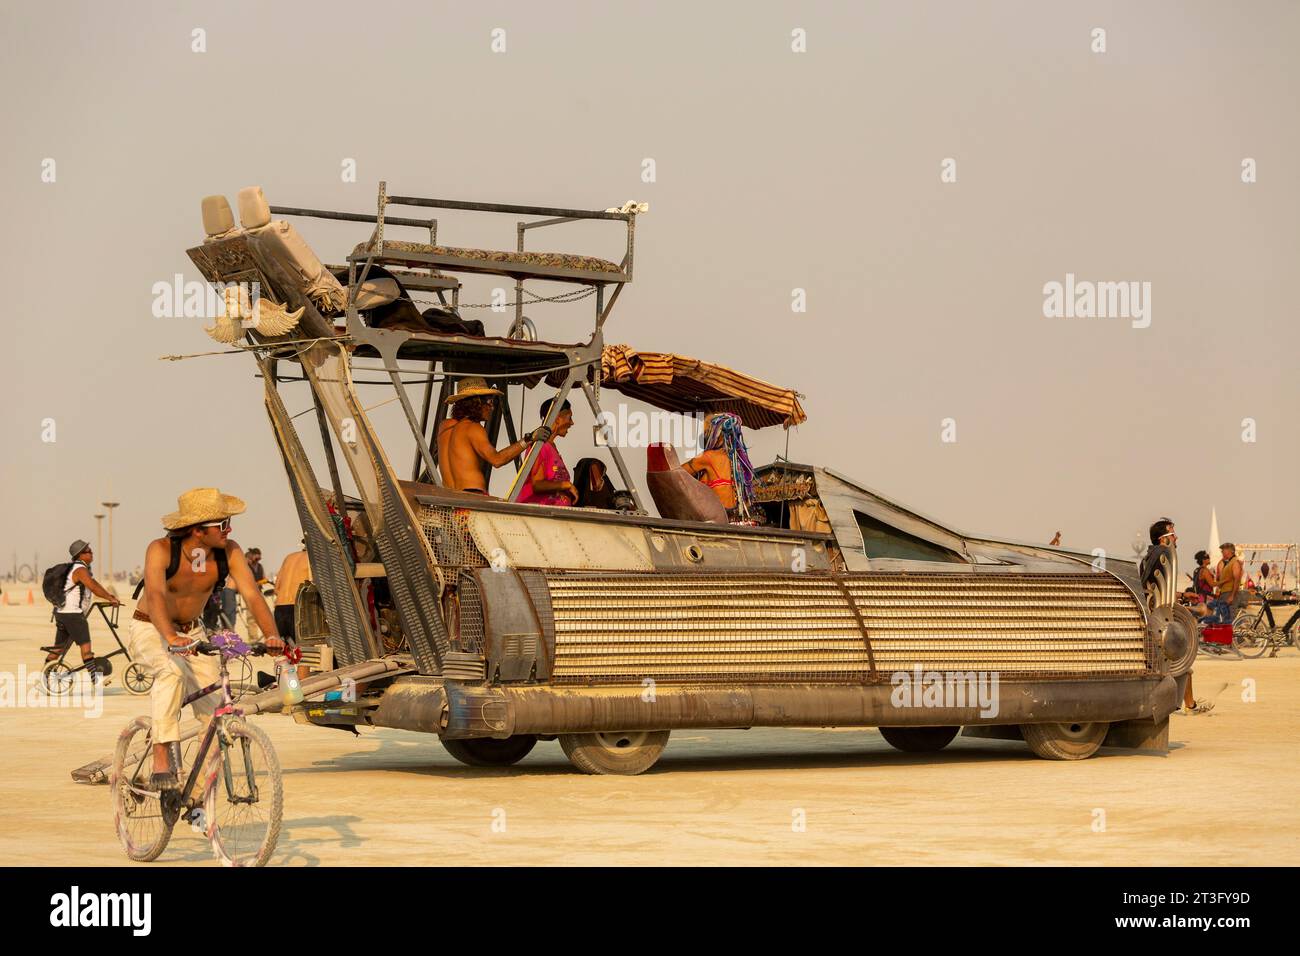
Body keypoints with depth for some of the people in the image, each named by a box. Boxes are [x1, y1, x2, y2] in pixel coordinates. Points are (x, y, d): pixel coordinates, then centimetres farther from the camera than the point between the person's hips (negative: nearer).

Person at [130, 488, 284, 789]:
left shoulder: (229, 552, -17)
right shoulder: (161, 550, -27)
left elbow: (252, 594, -25)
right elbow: (155, 595, -41)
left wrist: (272, 635, -42)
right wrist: (170, 638, -59)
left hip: (192, 631, 4)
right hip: (150, 629, -4)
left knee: (216, 710, -8)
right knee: (172, 671, -37)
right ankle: (162, 763, -36)